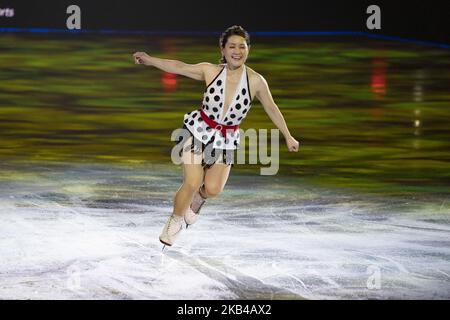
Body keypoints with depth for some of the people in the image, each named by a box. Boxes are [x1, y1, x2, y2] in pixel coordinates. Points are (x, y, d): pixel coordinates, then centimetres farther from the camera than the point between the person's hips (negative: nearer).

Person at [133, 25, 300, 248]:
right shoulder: (211, 71, -10)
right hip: (199, 130, -1)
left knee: (213, 189, -8)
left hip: (226, 139, 2)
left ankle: (199, 197, 32)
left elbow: (272, 109, 3)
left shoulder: (256, 81, -9)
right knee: (192, 184, -12)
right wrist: (150, 60, -15)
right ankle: (175, 221, 17)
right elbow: (178, 67, -4)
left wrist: (288, 137, 11)